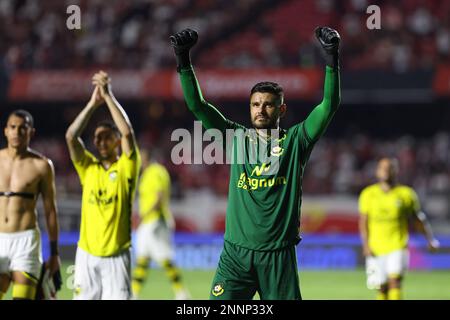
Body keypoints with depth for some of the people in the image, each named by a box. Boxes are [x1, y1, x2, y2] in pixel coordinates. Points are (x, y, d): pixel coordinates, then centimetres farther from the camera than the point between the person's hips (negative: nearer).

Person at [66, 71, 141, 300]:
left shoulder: (126, 167, 0)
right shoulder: (88, 167, 8)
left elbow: (127, 132, -15)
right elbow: (71, 136, -6)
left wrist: (109, 96, -13)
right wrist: (93, 103, -9)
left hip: (116, 256, -3)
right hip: (87, 254, 3)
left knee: (119, 297, -8)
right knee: (83, 297, 2)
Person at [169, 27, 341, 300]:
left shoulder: (295, 141, 6)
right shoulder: (238, 137, 10)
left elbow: (330, 105, -4)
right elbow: (197, 106, 5)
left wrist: (332, 59, -15)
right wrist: (184, 60, -6)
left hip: (279, 255, -1)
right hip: (236, 253, 1)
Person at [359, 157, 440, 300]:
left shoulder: (406, 194, 2)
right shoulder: (368, 194, 6)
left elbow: (418, 219, 9)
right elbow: (363, 222, 5)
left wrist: (430, 239, -1)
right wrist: (366, 244, -6)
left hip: (398, 247, -2)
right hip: (376, 249, 2)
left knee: (395, 281, -19)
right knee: (382, 288, 5)